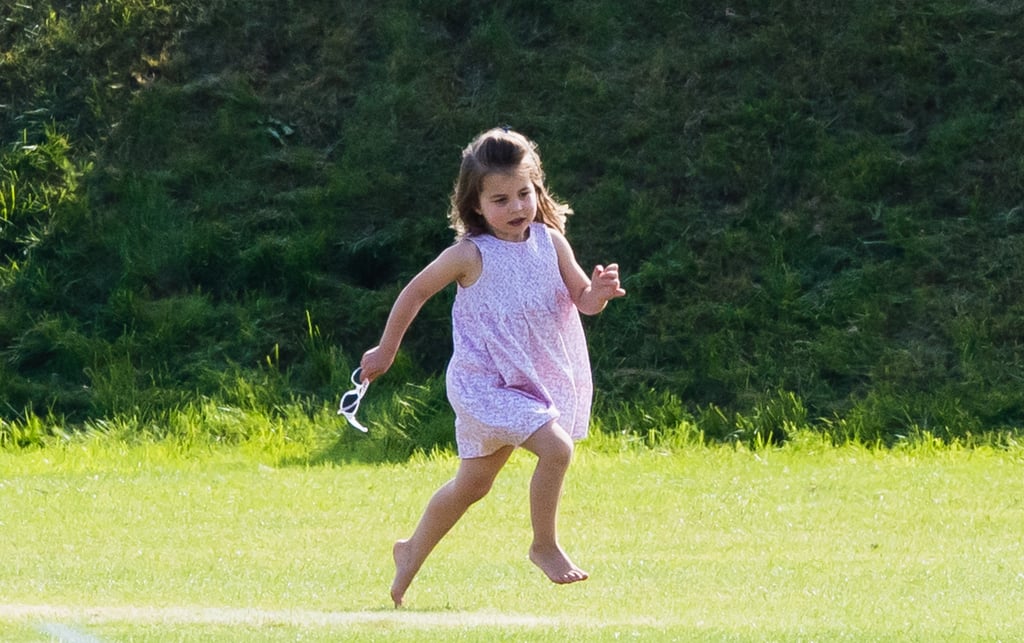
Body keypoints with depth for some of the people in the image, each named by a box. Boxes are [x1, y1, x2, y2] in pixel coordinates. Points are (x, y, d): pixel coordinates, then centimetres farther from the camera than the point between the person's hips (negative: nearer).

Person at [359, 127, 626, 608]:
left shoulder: (550, 242, -2)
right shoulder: (470, 255, -14)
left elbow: (583, 299, 0)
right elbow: (415, 293, -3)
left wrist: (598, 292, -24)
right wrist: (386, 351, 5)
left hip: (539, 381, 6)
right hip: (485, 383, -6)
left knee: (472, 485, 19)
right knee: (555, 446, -25)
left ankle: (412, 554, 39)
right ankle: (544, 545, -6)